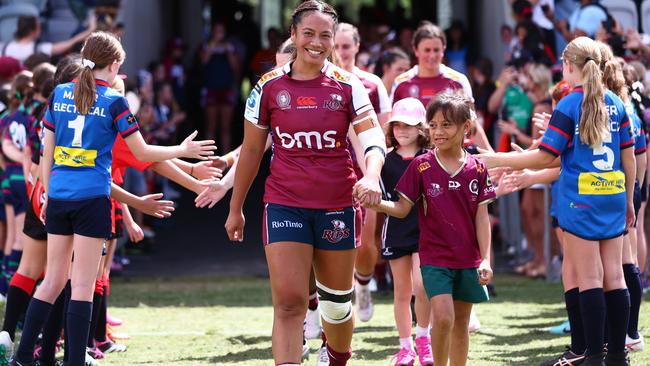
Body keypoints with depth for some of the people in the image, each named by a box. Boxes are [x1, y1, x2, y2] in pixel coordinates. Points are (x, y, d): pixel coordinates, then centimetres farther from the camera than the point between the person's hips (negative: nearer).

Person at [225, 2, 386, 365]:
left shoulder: (347, 85, 0)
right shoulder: (269, 87, 1)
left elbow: (374, 138, -9)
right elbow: (251, 150, 10)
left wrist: (371, 176, -30)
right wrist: (236, 208, 14)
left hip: (338, 205, 1)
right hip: (285, 205, -1)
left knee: (337, 302, 13)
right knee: (288, 301, -14)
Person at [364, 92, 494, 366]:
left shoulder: (477, 169, 0)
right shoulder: (421, 166, -5)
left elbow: (482, 217, 2)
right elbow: (402, 208, -4)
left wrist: (486, 259, -3)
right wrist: (377, 204, -24)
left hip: (468, 259, 2)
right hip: (434, 257, -2)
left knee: (461, 322, 10)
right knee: (443, 317, -16)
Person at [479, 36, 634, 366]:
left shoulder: (569, 106, -9)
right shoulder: (616, 104, 7)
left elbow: (545, 156, -12)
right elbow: (628, 156, 10)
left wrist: (496, 160, -5)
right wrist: (628, 200, 21)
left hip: (580, 200, -5)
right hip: (613, 198, 5)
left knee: (589, 279, -3)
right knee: (614, 276, 7)